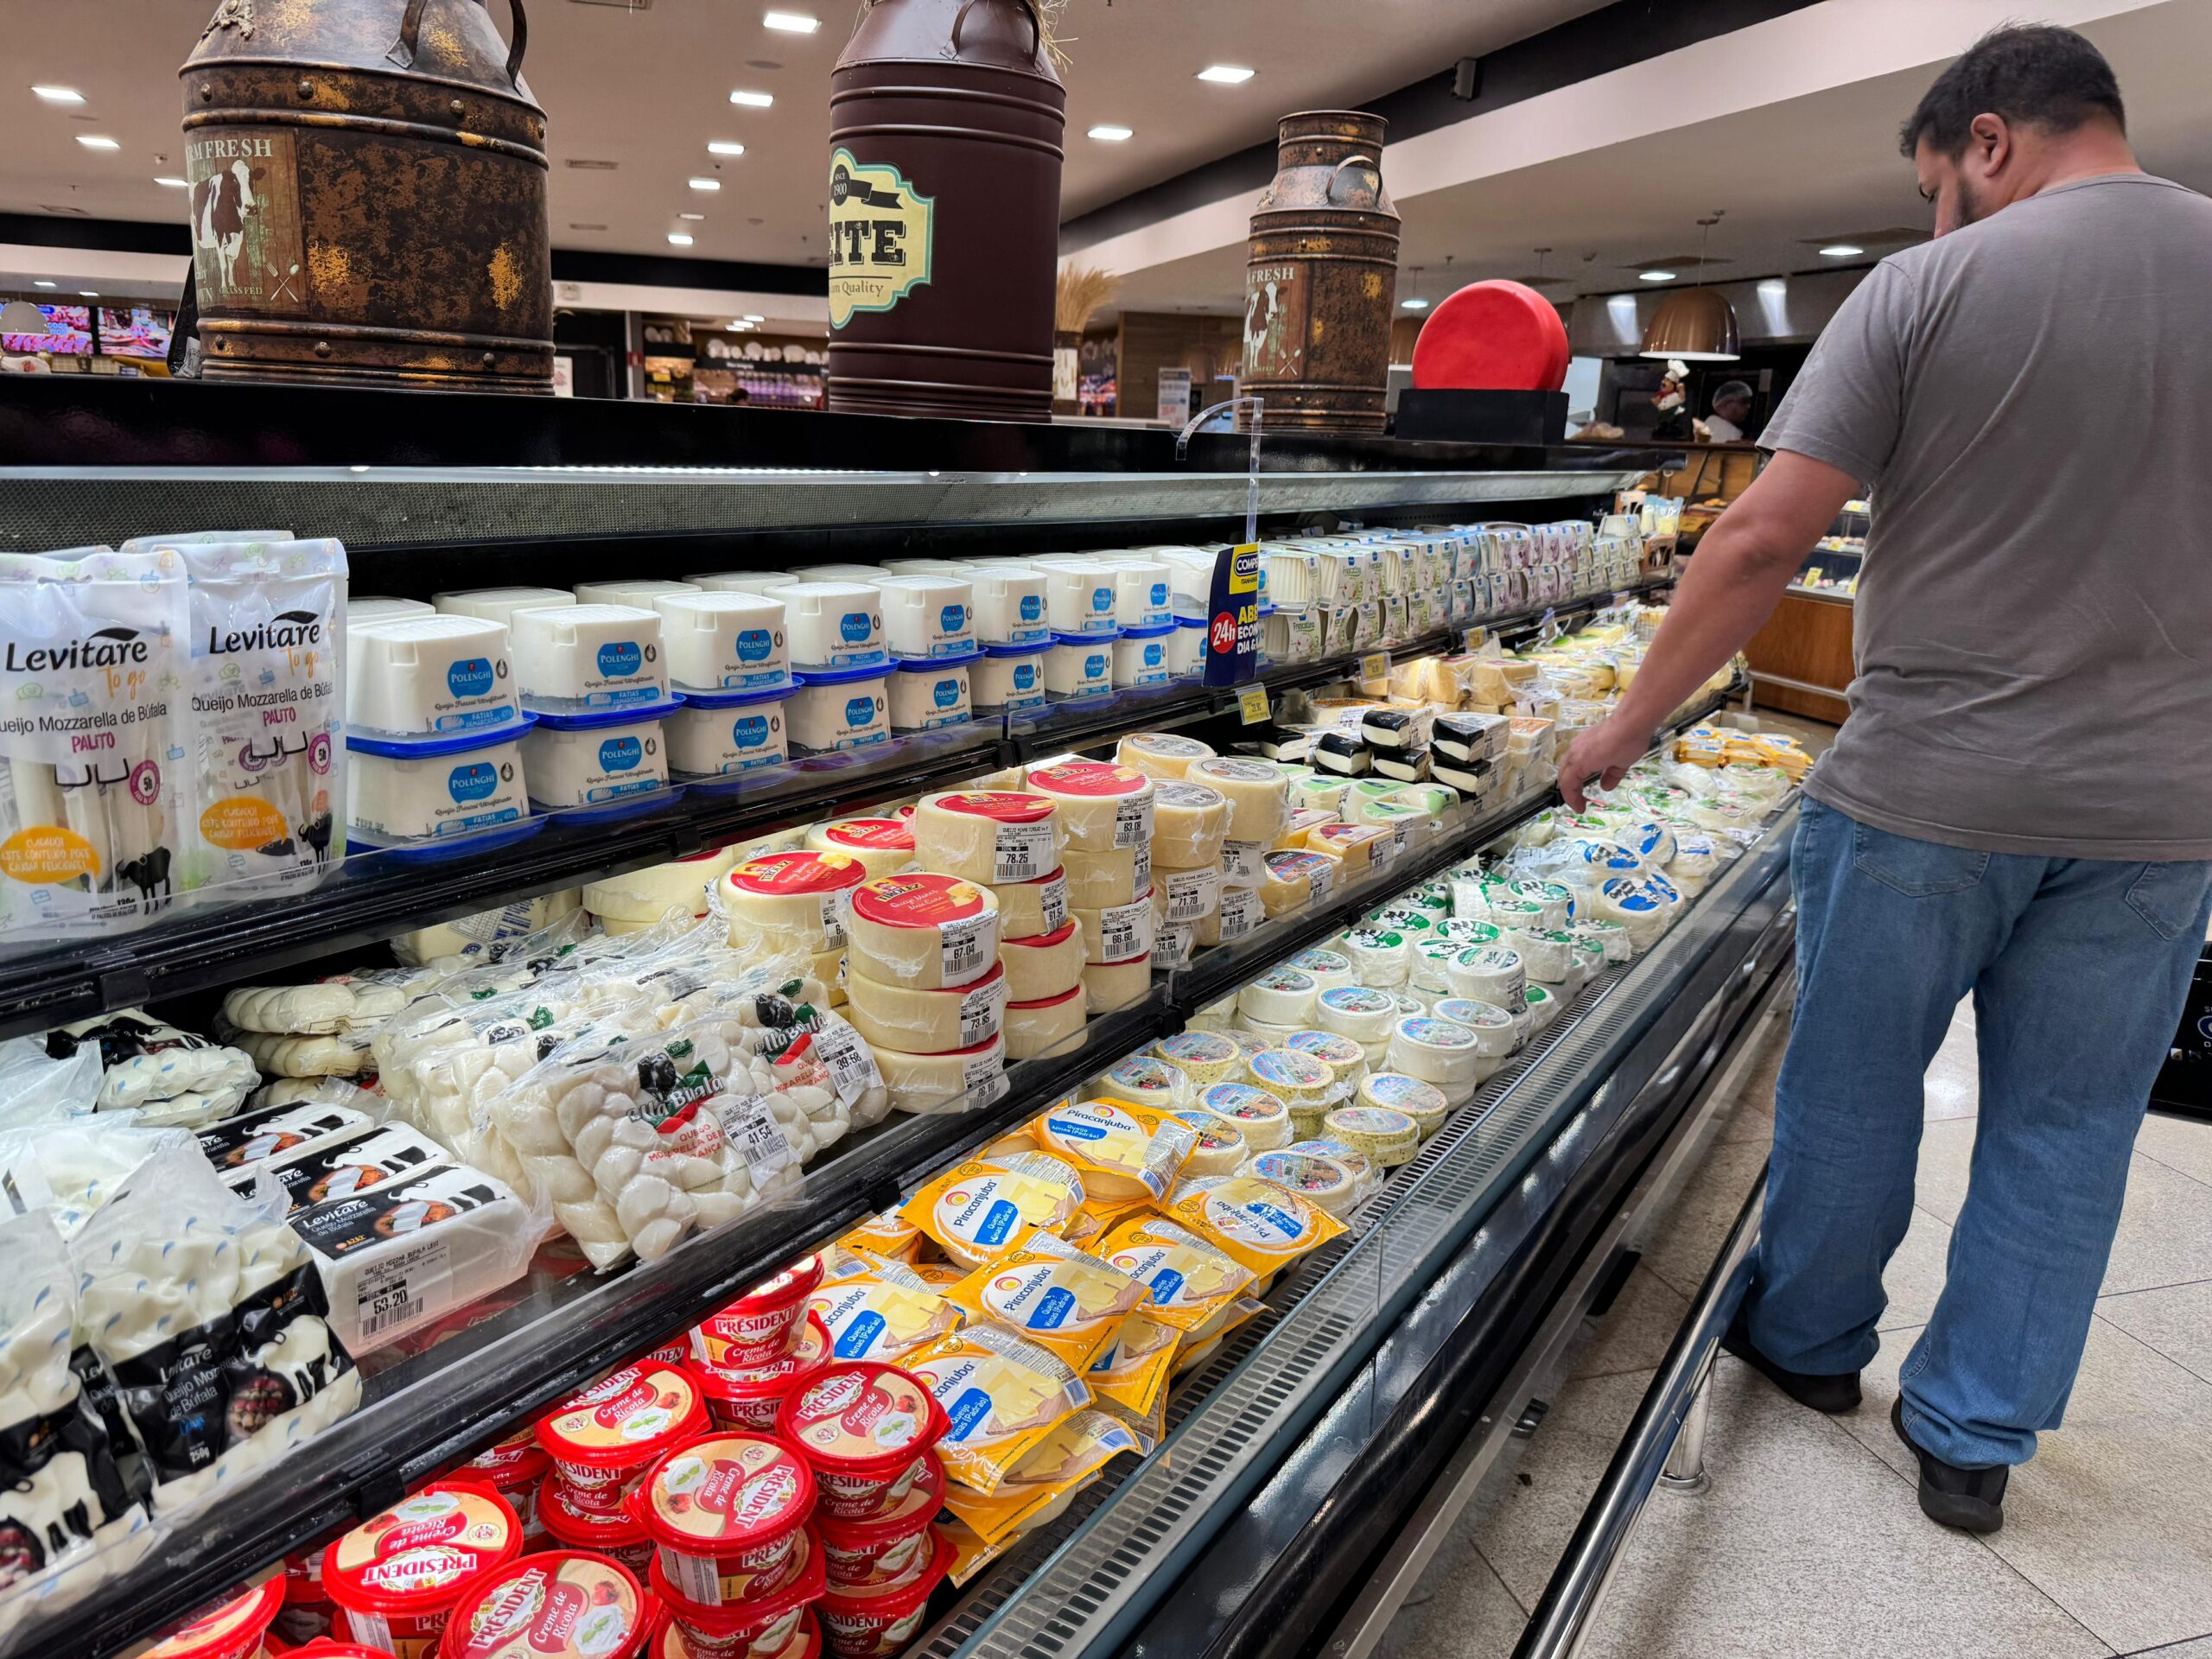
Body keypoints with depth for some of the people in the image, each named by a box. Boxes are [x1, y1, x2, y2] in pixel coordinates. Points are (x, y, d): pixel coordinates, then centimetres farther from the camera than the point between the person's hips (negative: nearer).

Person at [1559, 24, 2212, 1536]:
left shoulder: (1926, 288, -8)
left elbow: (1763, 541, -14)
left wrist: (1631, 725, -5)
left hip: (1927, 792, -3)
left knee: (1854, 1087, 16)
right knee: (2065, 1130, 14)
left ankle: (1810, 1341, 36)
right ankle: (1978, 1439, 27)